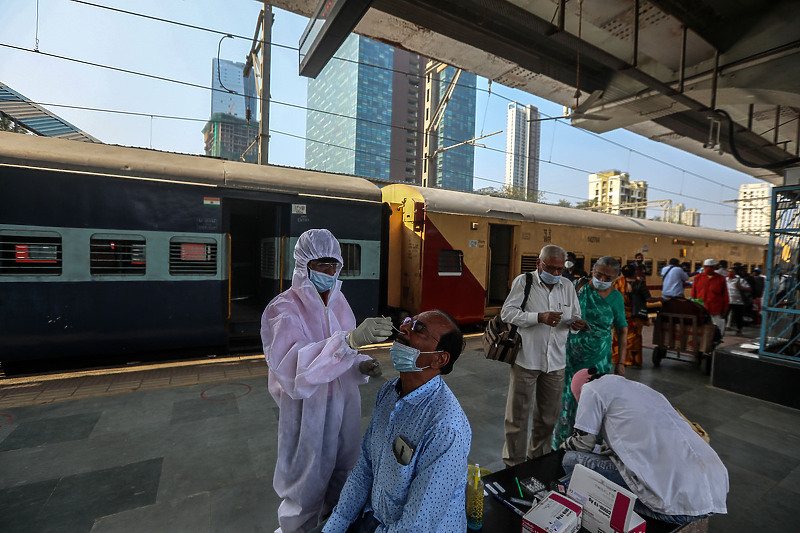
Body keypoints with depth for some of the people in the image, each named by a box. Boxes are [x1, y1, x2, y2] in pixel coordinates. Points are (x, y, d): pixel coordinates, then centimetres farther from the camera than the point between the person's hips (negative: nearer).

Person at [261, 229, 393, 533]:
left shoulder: (338, 301, 2)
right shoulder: (283, 309, -18)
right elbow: (291, 365, -36)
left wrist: (361, 365, -7)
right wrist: (351, 339, -48)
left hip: (344, 404, 6)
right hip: (308, 409, -6)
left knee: (342, 473, 23)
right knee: (308, 482, 12)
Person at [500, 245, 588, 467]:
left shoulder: (568, 286, 10)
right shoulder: (523, 282, -4)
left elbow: (575, 316, 16)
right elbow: (507, 313, -11)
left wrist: (575, 323, -9)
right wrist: (539, 317, -22)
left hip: (555, 362, 5)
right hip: (526, 359, -4)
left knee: (547, 417, 16)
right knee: (518, 415, 4)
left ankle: (538, 460, 36)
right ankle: (513, 464, 21)